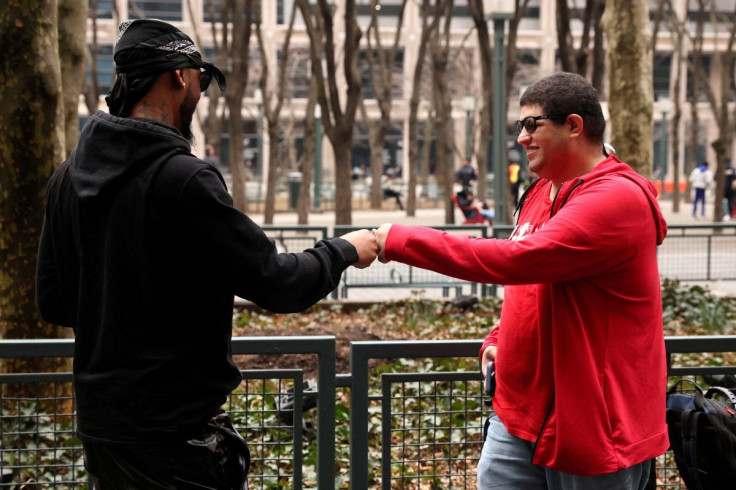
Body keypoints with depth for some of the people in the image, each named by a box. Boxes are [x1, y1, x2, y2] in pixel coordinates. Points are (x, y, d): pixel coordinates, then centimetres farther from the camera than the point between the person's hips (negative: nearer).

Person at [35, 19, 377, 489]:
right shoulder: (183, 178, -20)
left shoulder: (68, 177, 4)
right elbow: (278, 283, -16)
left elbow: (54, 302, 10)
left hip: (99, 421, 8)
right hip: (174, 429, -8)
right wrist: (345, 250, 1)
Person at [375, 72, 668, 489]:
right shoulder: (544, 192, 13)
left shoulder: (617, 198, -18)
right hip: (520, 414, 8)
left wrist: (400, 240, -23)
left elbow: (516, 260, -28)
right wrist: (500, 340, 6)